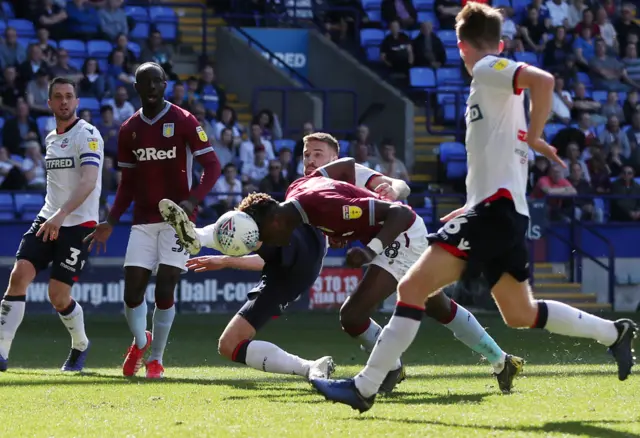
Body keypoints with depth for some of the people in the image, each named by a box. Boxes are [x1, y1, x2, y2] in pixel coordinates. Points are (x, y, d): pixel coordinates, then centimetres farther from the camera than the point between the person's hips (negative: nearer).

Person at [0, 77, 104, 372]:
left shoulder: (87, 135, -10)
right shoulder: (51, 139, 15)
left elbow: (88, 181, -22)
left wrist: (62, 215, -33)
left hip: (78, 224, -6)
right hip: (48, 220, 6)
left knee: (58, 297, -7)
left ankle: (80, 346, 23)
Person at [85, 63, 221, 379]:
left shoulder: (184, 122, -5)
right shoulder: (129, 130, 9)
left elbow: (212, 166, -8)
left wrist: (192, 200, -23)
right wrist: (110, 222, 9)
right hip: (143, 220, 4)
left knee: (164, 290, -9)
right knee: (132, 291, -4)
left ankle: (156, 358, 6)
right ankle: (140, 341, 26)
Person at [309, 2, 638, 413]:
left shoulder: (487, 70, -5)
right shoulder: (498, 85, 23)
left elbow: (543, 80, -25)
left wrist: (534, 137, -14)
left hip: (496, 207, -10)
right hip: (506, 210, 10)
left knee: (413, 286, -16)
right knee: (521, 314, 22)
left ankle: (365, 387, -21)